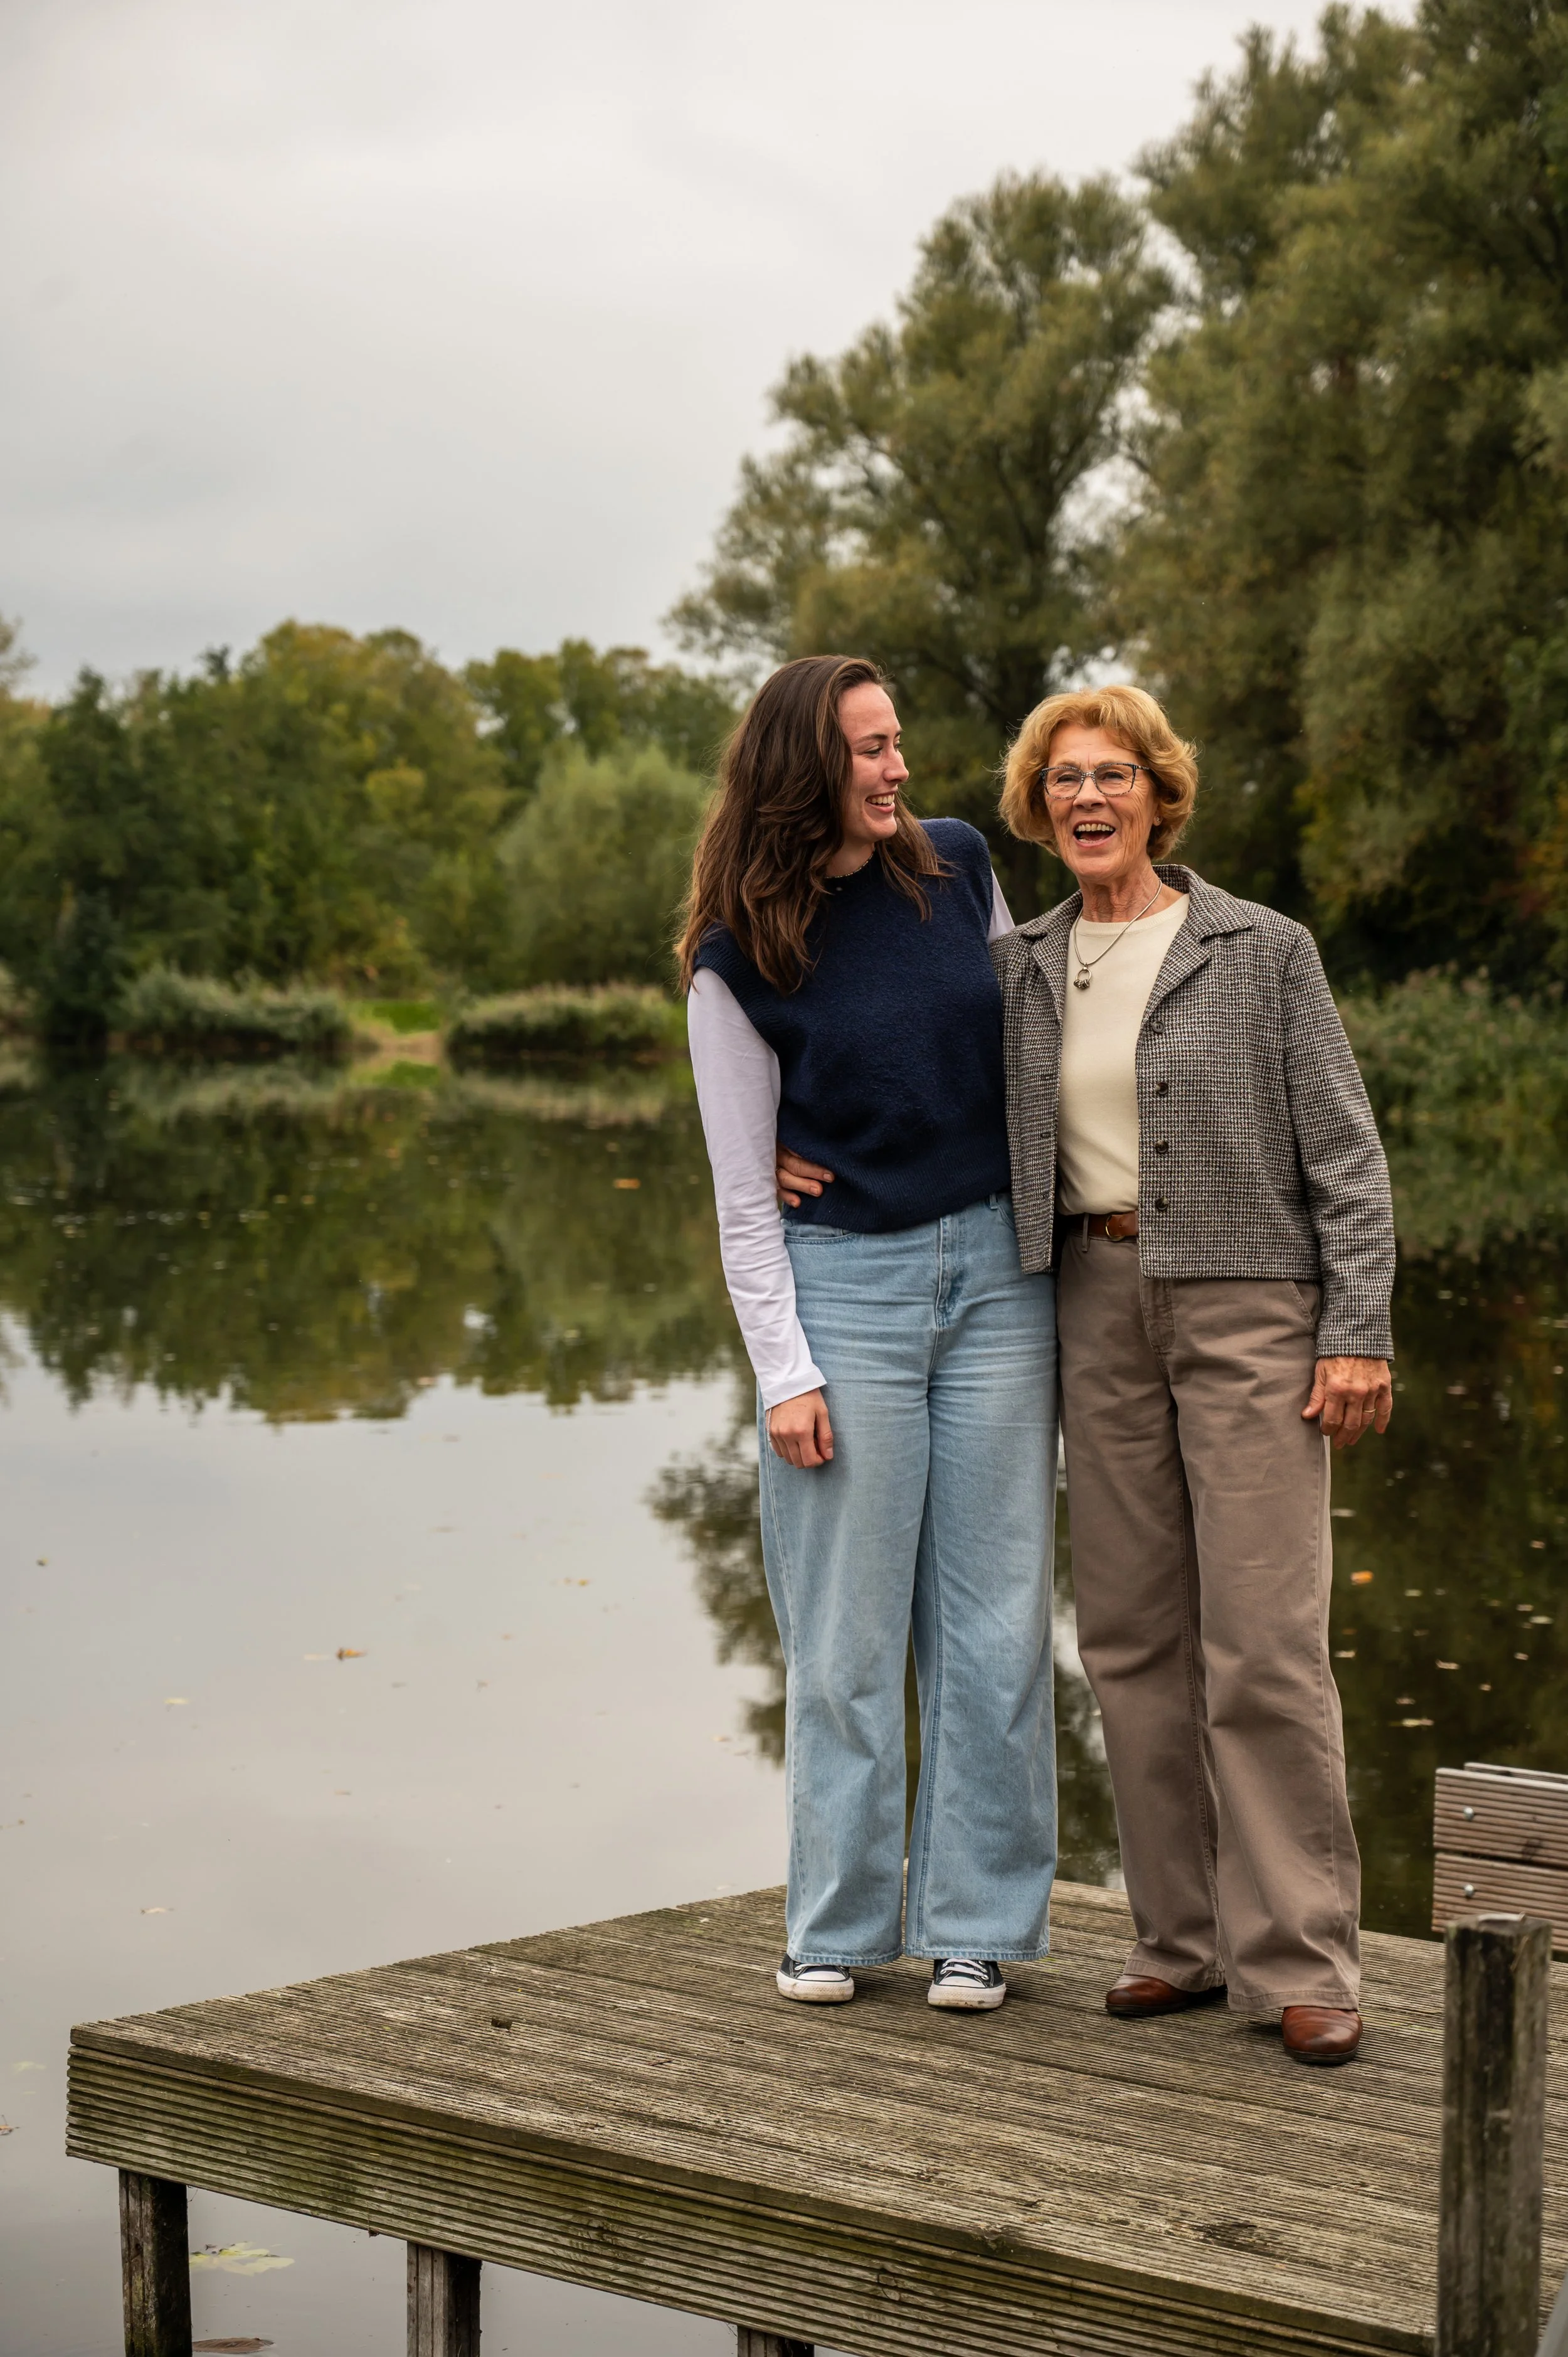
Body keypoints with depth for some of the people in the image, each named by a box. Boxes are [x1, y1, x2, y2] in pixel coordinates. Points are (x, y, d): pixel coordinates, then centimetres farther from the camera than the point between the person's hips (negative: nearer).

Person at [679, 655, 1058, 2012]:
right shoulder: (742, 960, -5)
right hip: (843, 1284, -3)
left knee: (993, 1616, 4)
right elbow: (744, 1197, -3)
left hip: (997, 1266, 3)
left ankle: (975, 1924, 15)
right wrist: (784, 1373, -9)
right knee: (847, 1632, 3)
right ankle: (837, 1925, 16)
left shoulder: (958, 868, 4)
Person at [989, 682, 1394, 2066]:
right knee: (1133, 1634, 6)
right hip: (1101, 1308, 5)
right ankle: (1189, 1936, 16)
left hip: (1250, 1305, -5)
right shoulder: (1022, 972, 9)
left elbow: (1346, 1155, -4)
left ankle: (1302, 1962, -1)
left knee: (1264, 1640, -8)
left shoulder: (1263, 952, -3)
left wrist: (1359, 1332, -12)